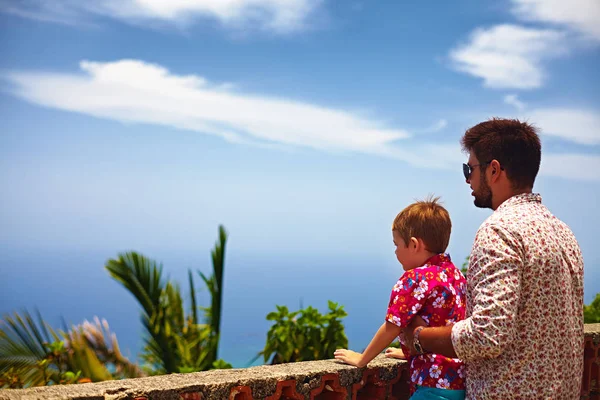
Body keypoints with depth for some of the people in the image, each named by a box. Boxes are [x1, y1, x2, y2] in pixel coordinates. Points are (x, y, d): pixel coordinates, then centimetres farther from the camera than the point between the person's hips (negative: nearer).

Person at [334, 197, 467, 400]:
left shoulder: (414, 278, -13)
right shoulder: (455, 274, 9)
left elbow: (391, 328, -9)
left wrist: (361, 360, 3)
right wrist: (410, 351, 27)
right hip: (464, 383, 8)